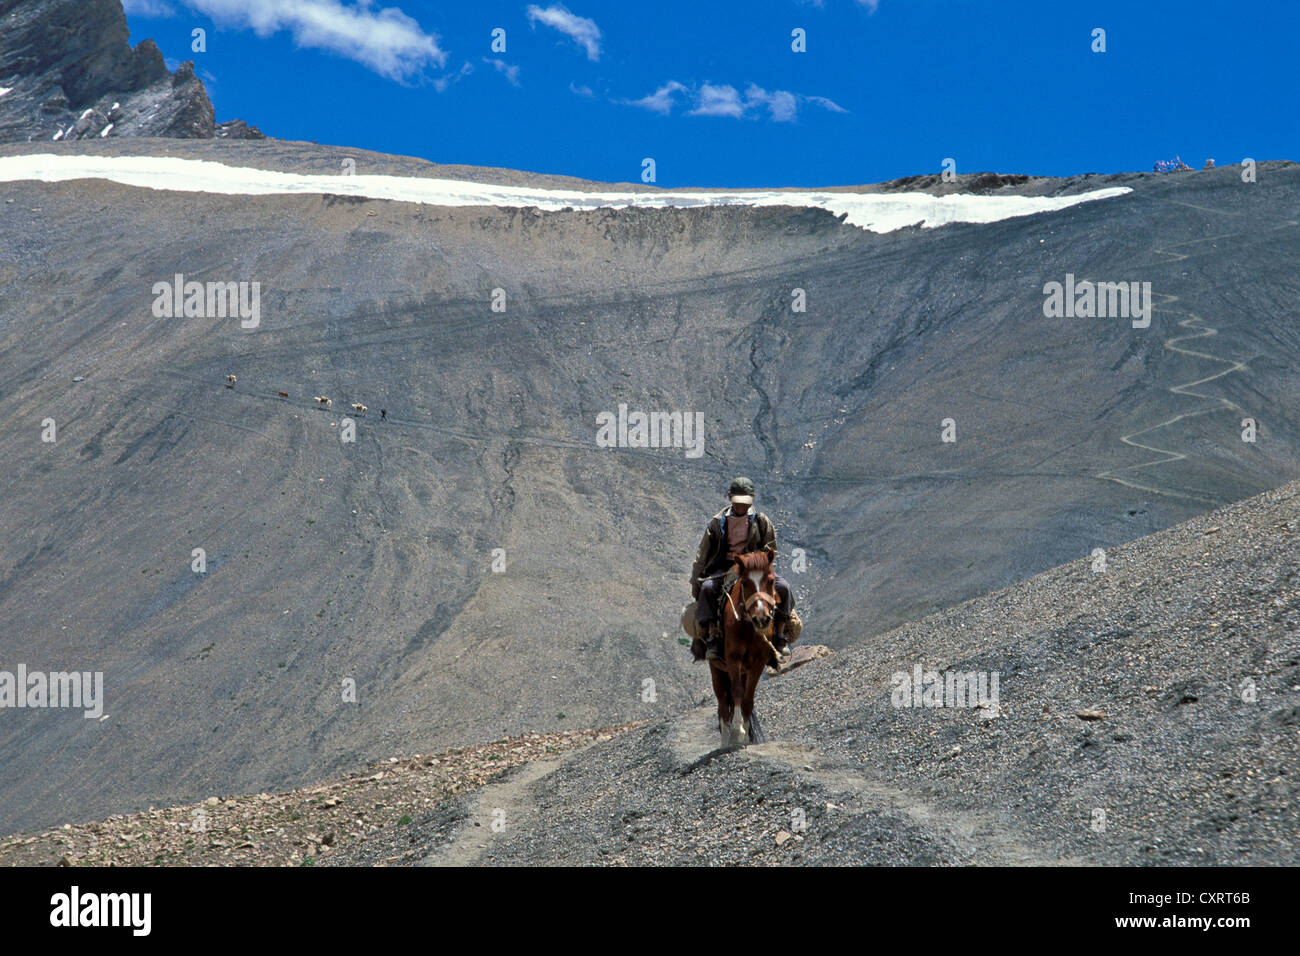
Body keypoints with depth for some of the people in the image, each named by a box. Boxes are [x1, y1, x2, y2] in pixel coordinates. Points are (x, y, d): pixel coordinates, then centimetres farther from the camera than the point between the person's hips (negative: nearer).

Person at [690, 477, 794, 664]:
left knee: (782, 587, -23)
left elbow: (770, 552, 8)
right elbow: (702, 555, 6)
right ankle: (711, 637, -31)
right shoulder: (718, 522, 2)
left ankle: (780, 636, -15)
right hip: (724, 568, -1)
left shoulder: (761, 521, 2)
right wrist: (695, 583, 2)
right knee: (707, 587, -32)